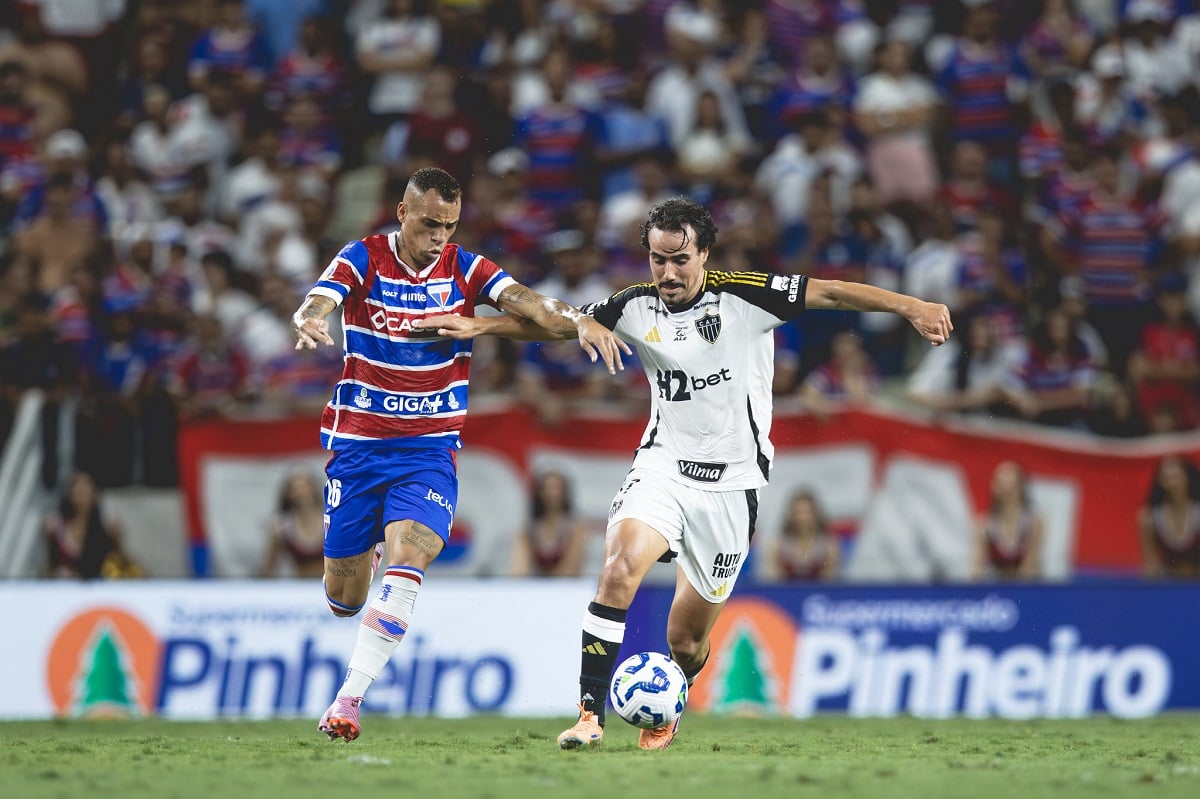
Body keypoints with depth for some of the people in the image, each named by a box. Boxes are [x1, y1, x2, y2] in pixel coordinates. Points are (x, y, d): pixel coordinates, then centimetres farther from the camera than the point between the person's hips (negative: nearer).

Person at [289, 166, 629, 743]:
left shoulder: (465, 270, -1)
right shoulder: (362, 260, -5)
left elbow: (527, 303, -15)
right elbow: (318, 303, -22)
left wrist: (578, 321, -36)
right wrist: (309, 323, -47)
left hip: (430, 447, 0)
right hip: (357, 443, 0)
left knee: (409, 554, -25)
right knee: (344, 599, 7)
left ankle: (348, 700, -22)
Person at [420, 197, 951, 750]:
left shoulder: (742, 298, -11)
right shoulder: (636, 309, -1)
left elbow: (829, 292, -14)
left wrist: (912, 307, -22)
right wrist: (480, 326, 0)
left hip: (731, 483, -1)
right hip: (663, 465, 1)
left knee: (687, 640, 6)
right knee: (620, 566, -28)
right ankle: (590, 713, -25)